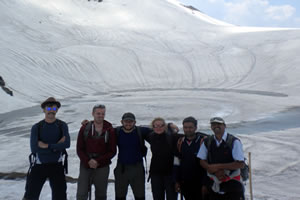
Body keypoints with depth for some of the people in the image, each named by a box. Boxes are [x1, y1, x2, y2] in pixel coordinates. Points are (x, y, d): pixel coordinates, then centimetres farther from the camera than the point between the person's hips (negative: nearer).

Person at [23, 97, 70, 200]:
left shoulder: (62, 125, -3)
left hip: (56, 165, 0)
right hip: (39, 165, 0)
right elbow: (34, 148, -18)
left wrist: (47, 146, -21)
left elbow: (67, 144, -19)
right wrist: (56, 146, -18)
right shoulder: (36, 127, -4)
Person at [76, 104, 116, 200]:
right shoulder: (85, 128, 1)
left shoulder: (110, 130, -1)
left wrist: (98, 161, -13)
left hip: (102, 168, 0)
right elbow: (79, 149, 2)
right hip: (85, 166, 1)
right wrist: (88, 161, -14)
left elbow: (112, 151, -2)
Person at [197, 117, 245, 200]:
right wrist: (215, 172, -13)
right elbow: (202, 161, 4)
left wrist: (218, 166, -17)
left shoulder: (234, 142, -11)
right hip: (214, 184, 4)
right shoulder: (207, 142, 2)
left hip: (232, 184, -3)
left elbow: (240, 164, -15)